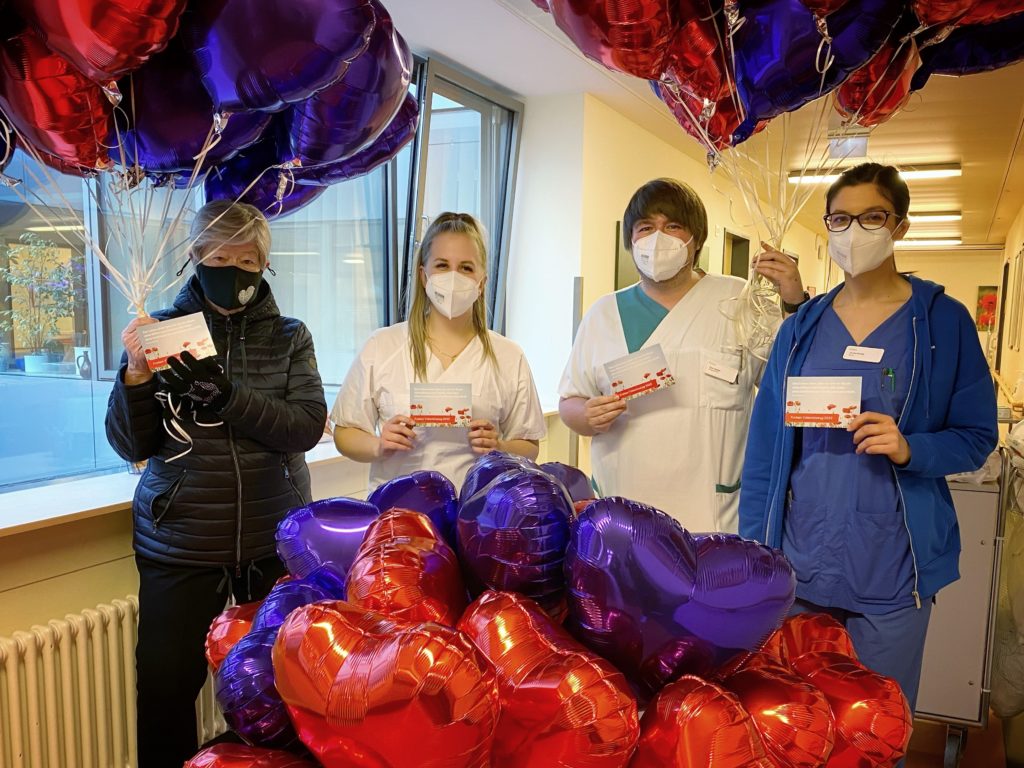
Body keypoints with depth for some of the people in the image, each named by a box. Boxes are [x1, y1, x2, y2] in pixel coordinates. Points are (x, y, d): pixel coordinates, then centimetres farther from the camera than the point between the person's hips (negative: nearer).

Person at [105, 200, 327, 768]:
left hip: (275, 538, 1)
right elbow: (130, 446, -1)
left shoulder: (288, 337, 4)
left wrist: (228, 394, -23)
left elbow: (307, 427, -10)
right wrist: (136, 374, -18)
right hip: (180, 545, 0)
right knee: (166, 688, 4)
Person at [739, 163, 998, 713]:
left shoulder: (943, 323, -3)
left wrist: (911, 449, -20)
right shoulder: (802, 327, 4)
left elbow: (977, 436, 0)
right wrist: (753, 549, 2)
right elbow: (765, 446, 4)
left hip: (891, 575, -2)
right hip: (798, 566, 2)